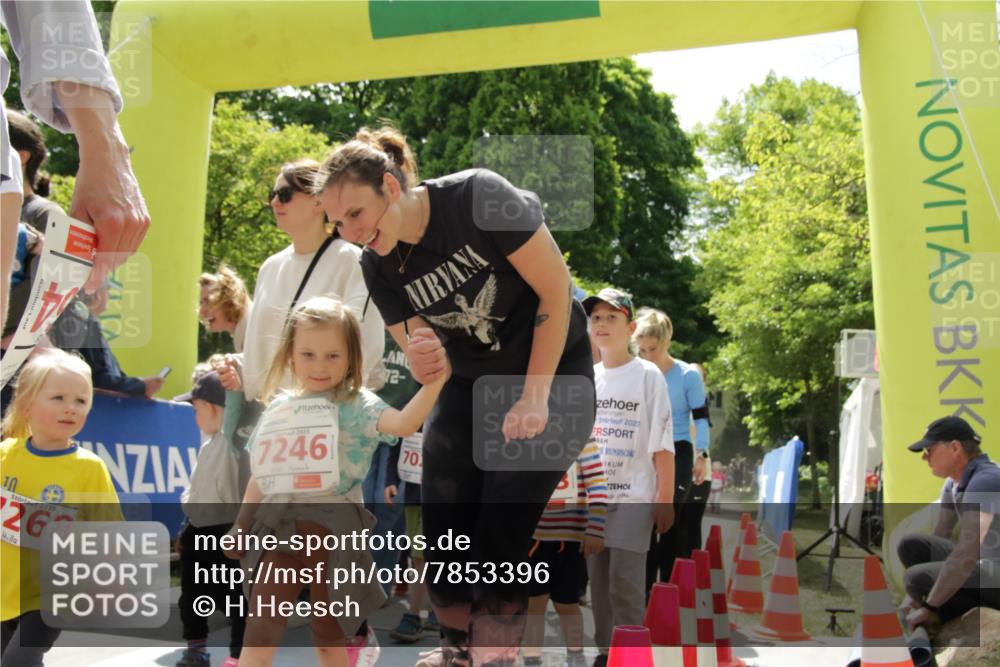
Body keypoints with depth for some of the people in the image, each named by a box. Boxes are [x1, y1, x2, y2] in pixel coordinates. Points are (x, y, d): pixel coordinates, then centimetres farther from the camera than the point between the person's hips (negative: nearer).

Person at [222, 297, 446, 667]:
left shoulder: (355, 405, -5)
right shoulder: (278, 408, 10)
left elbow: (404, 423, -25)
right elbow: (261, 474, 17)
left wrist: (434, 381, -37)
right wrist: (240, 525, 17)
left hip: (332, 529, -3)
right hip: (279, 529, 4)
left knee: (329, 635, 9)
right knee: (260, 630, 1)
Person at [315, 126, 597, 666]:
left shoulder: (479, 197, -23)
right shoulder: (377, 265, -7)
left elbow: (556, 291, -18)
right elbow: (417, 344, 1)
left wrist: (534, 399, -18)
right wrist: (425, 360, -26)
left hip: (552, 375, -5)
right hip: (471, 385, 5)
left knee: (500, 533, -13)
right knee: (442, 528, 1)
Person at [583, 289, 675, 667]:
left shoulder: (648, 375, -4)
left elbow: (662, 445, -8)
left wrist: (665, 499, -13)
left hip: (634, 497, -5)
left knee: (625, 580, -9)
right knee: (598, 578, 8)